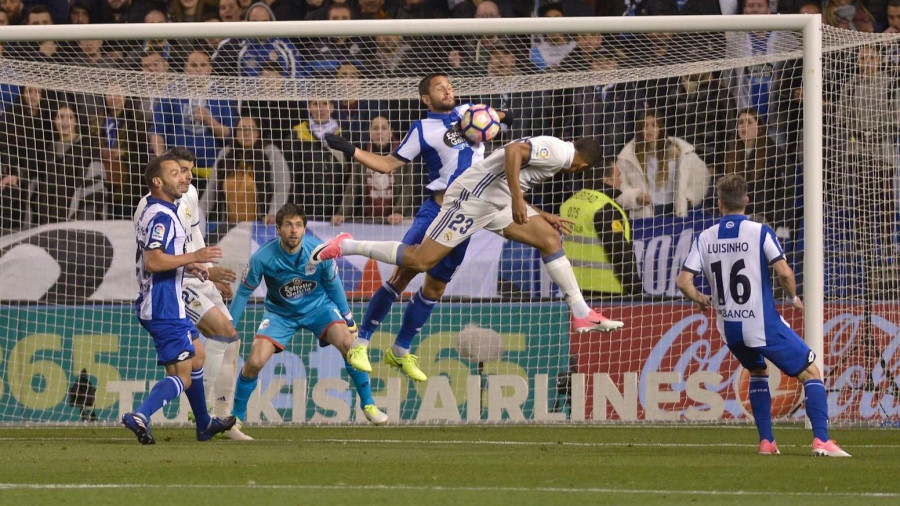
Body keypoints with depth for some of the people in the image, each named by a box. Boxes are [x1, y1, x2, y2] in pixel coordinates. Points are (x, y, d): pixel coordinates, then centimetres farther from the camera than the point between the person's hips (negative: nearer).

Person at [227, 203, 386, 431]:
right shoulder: (262, 258, -25)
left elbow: (333, 284, -2)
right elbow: (244, 292, -10)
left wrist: (347, 317, 7)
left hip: (318, 306, 0)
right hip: (280, 313, 0)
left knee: (347, 342, -23)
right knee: (254, 362, -17)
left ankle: (368, 405, -7)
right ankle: (236, 416, 7)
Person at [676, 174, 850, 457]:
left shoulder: (705, 239, 2)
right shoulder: (759, 232, -9)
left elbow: (684, 282, -4)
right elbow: (784, 272, -17)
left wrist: (701, 299, 17)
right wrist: (793, 297, 2)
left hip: (728, 326, 5)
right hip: (763, 325, -5)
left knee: (758, 372, 30)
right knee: (810, 373, 3)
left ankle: (766, 442, 22)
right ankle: (821, 440, -12)